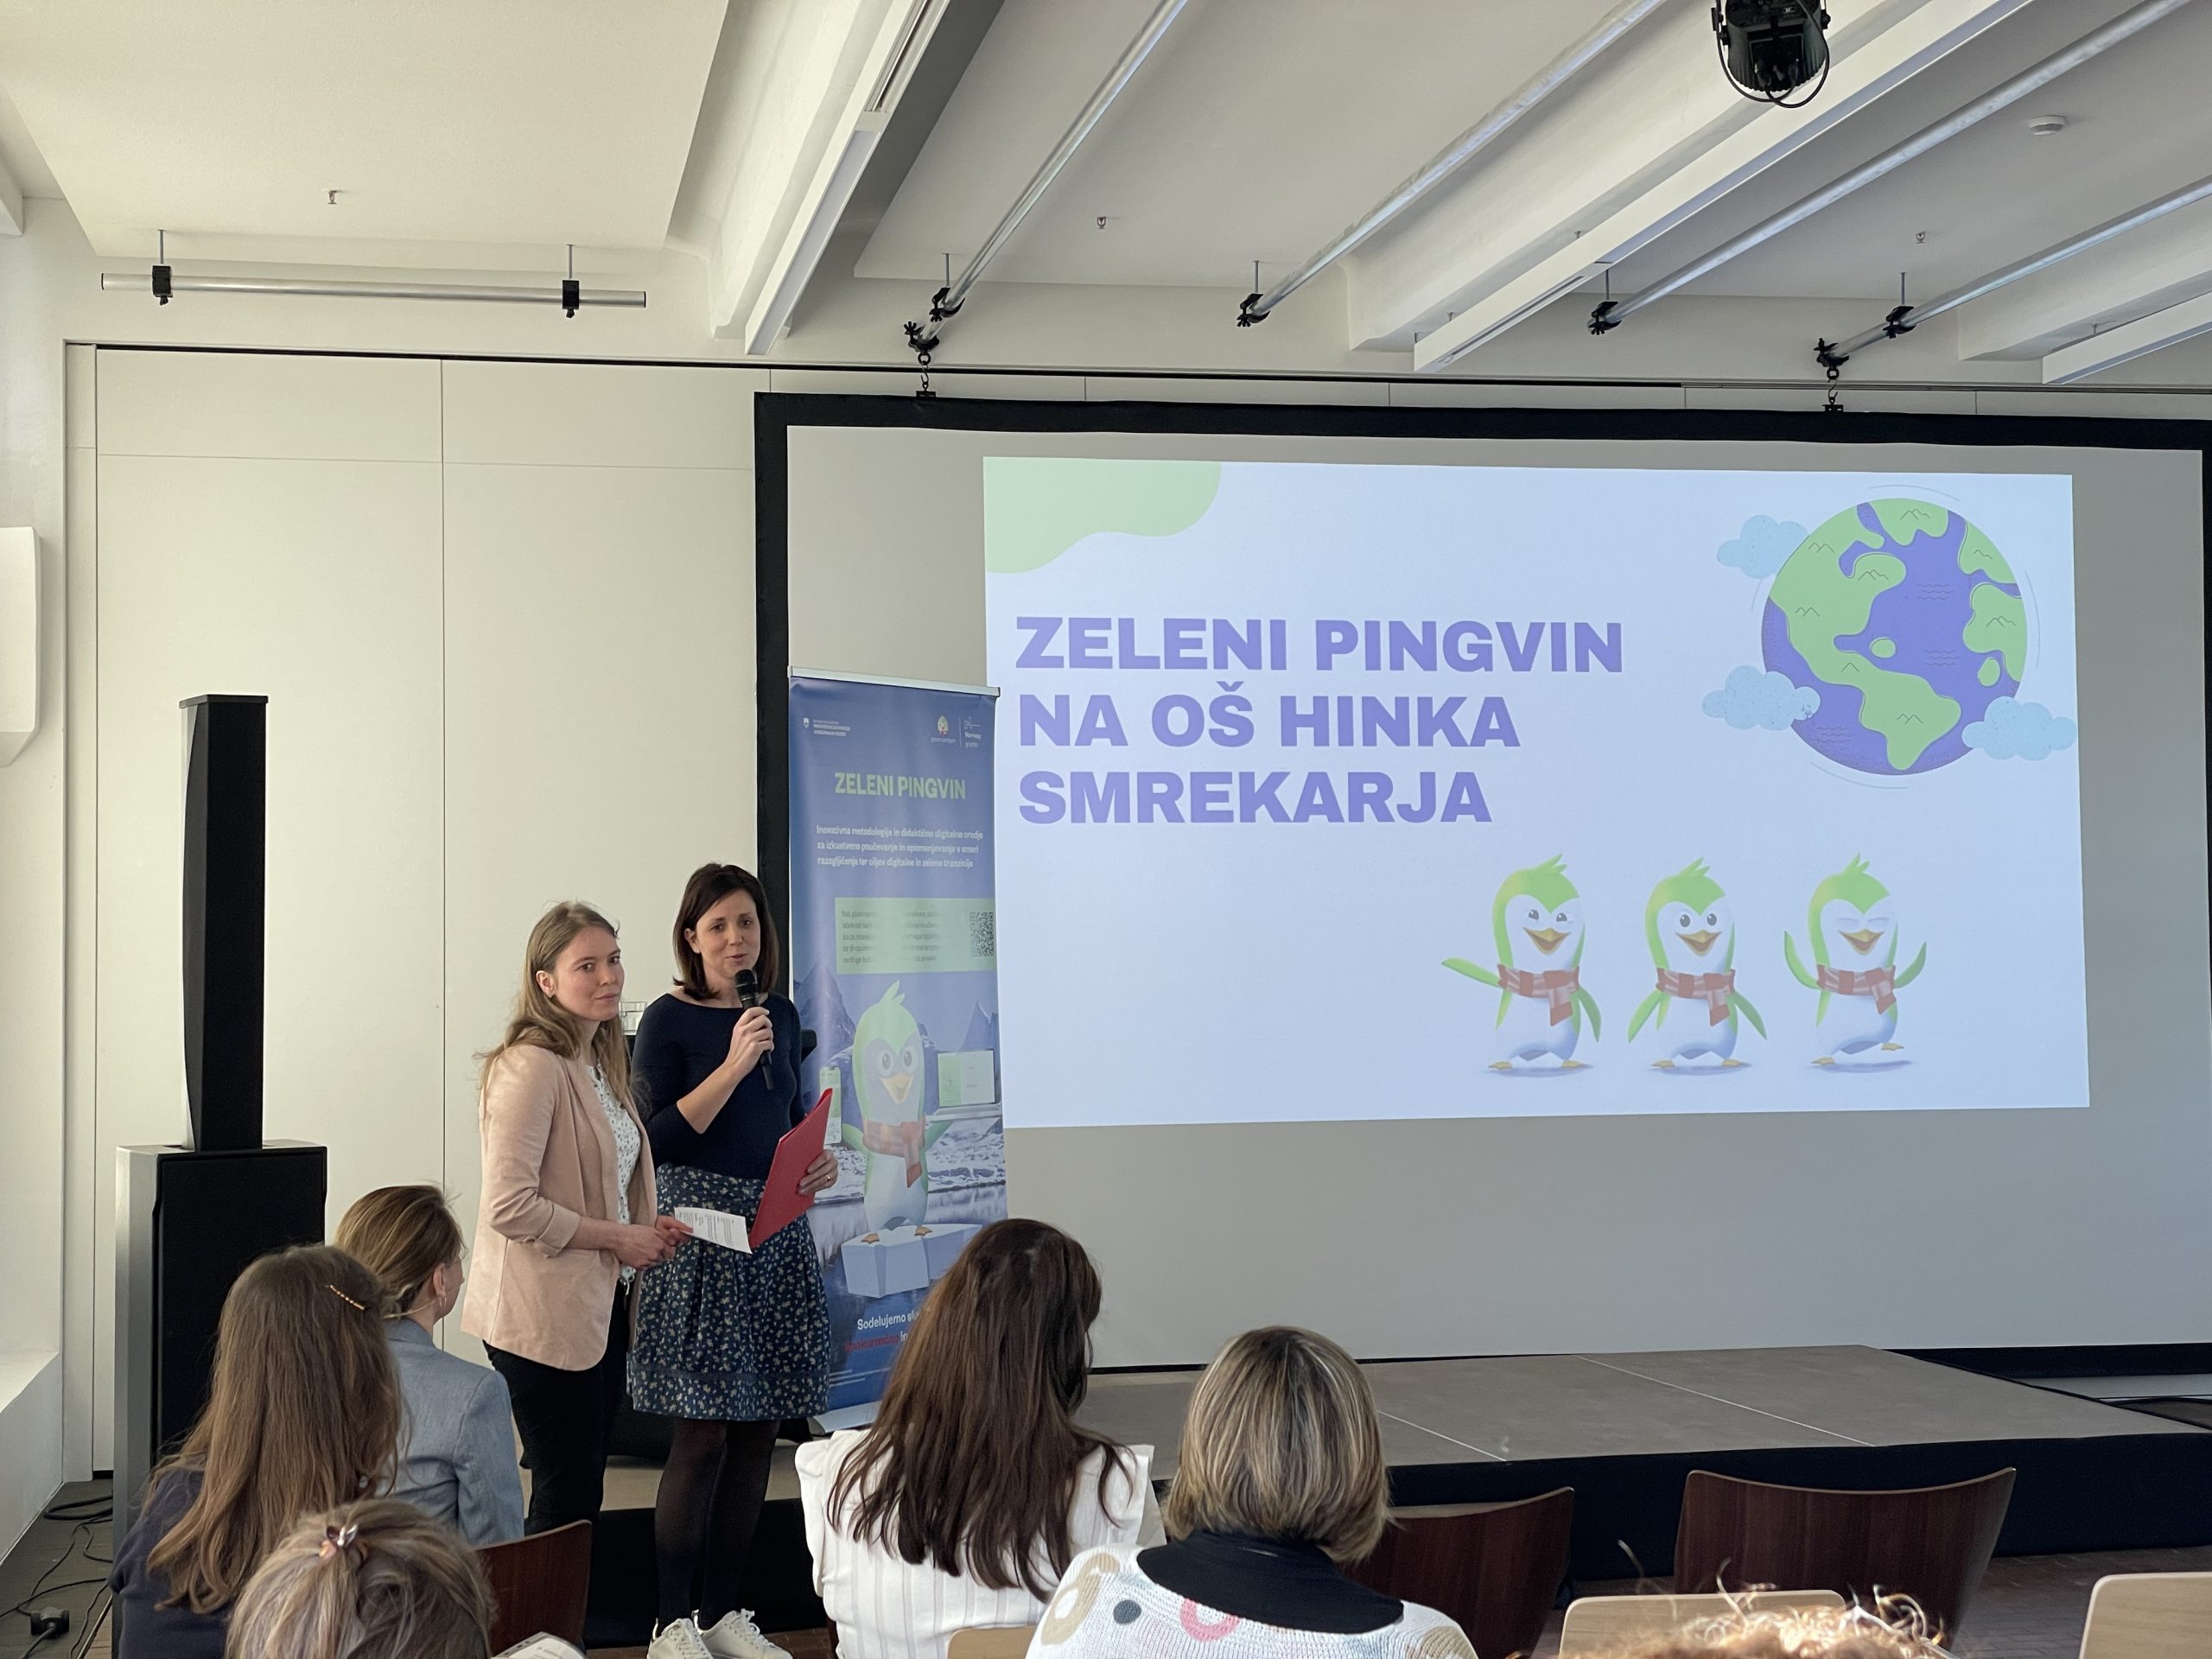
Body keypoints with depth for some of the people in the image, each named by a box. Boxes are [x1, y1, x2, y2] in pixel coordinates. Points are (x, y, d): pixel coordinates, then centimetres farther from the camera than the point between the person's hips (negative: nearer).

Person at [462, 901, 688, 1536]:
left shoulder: (602, 1064, 13)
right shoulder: (531, 1067, -17)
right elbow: (508, 1206, -23)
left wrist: (648, 1231, 7)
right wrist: (617, 1238, -16)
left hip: (600, 1310, 9)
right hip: (544, 1317, -9)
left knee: (584, 1495, 13)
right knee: (566, 1505, -4)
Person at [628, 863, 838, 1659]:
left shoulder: (779, 1014, 12)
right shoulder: (669, 1020, -6)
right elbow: (662, 1140, -13)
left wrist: (819, 1158, 3)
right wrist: (734, 1063, -18)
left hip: (776, 1233, 6)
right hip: (703, 1233, -6)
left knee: (758, 1431, 8)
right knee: (703, 1436, -6)